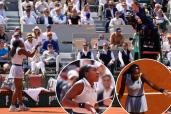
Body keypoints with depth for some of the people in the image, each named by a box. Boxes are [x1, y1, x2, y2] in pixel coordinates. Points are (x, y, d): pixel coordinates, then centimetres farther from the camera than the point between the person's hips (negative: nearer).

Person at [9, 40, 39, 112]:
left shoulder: (14, 50, 13)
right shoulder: (21, 50, -13)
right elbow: (31, 55, -11)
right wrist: (36, 48, 1)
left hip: (14, 67, 9)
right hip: (18, 68, -9)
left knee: (19, 88, 14)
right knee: (17, 89, -6)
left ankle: (21, 105, 19)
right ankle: (12, 106, -6)